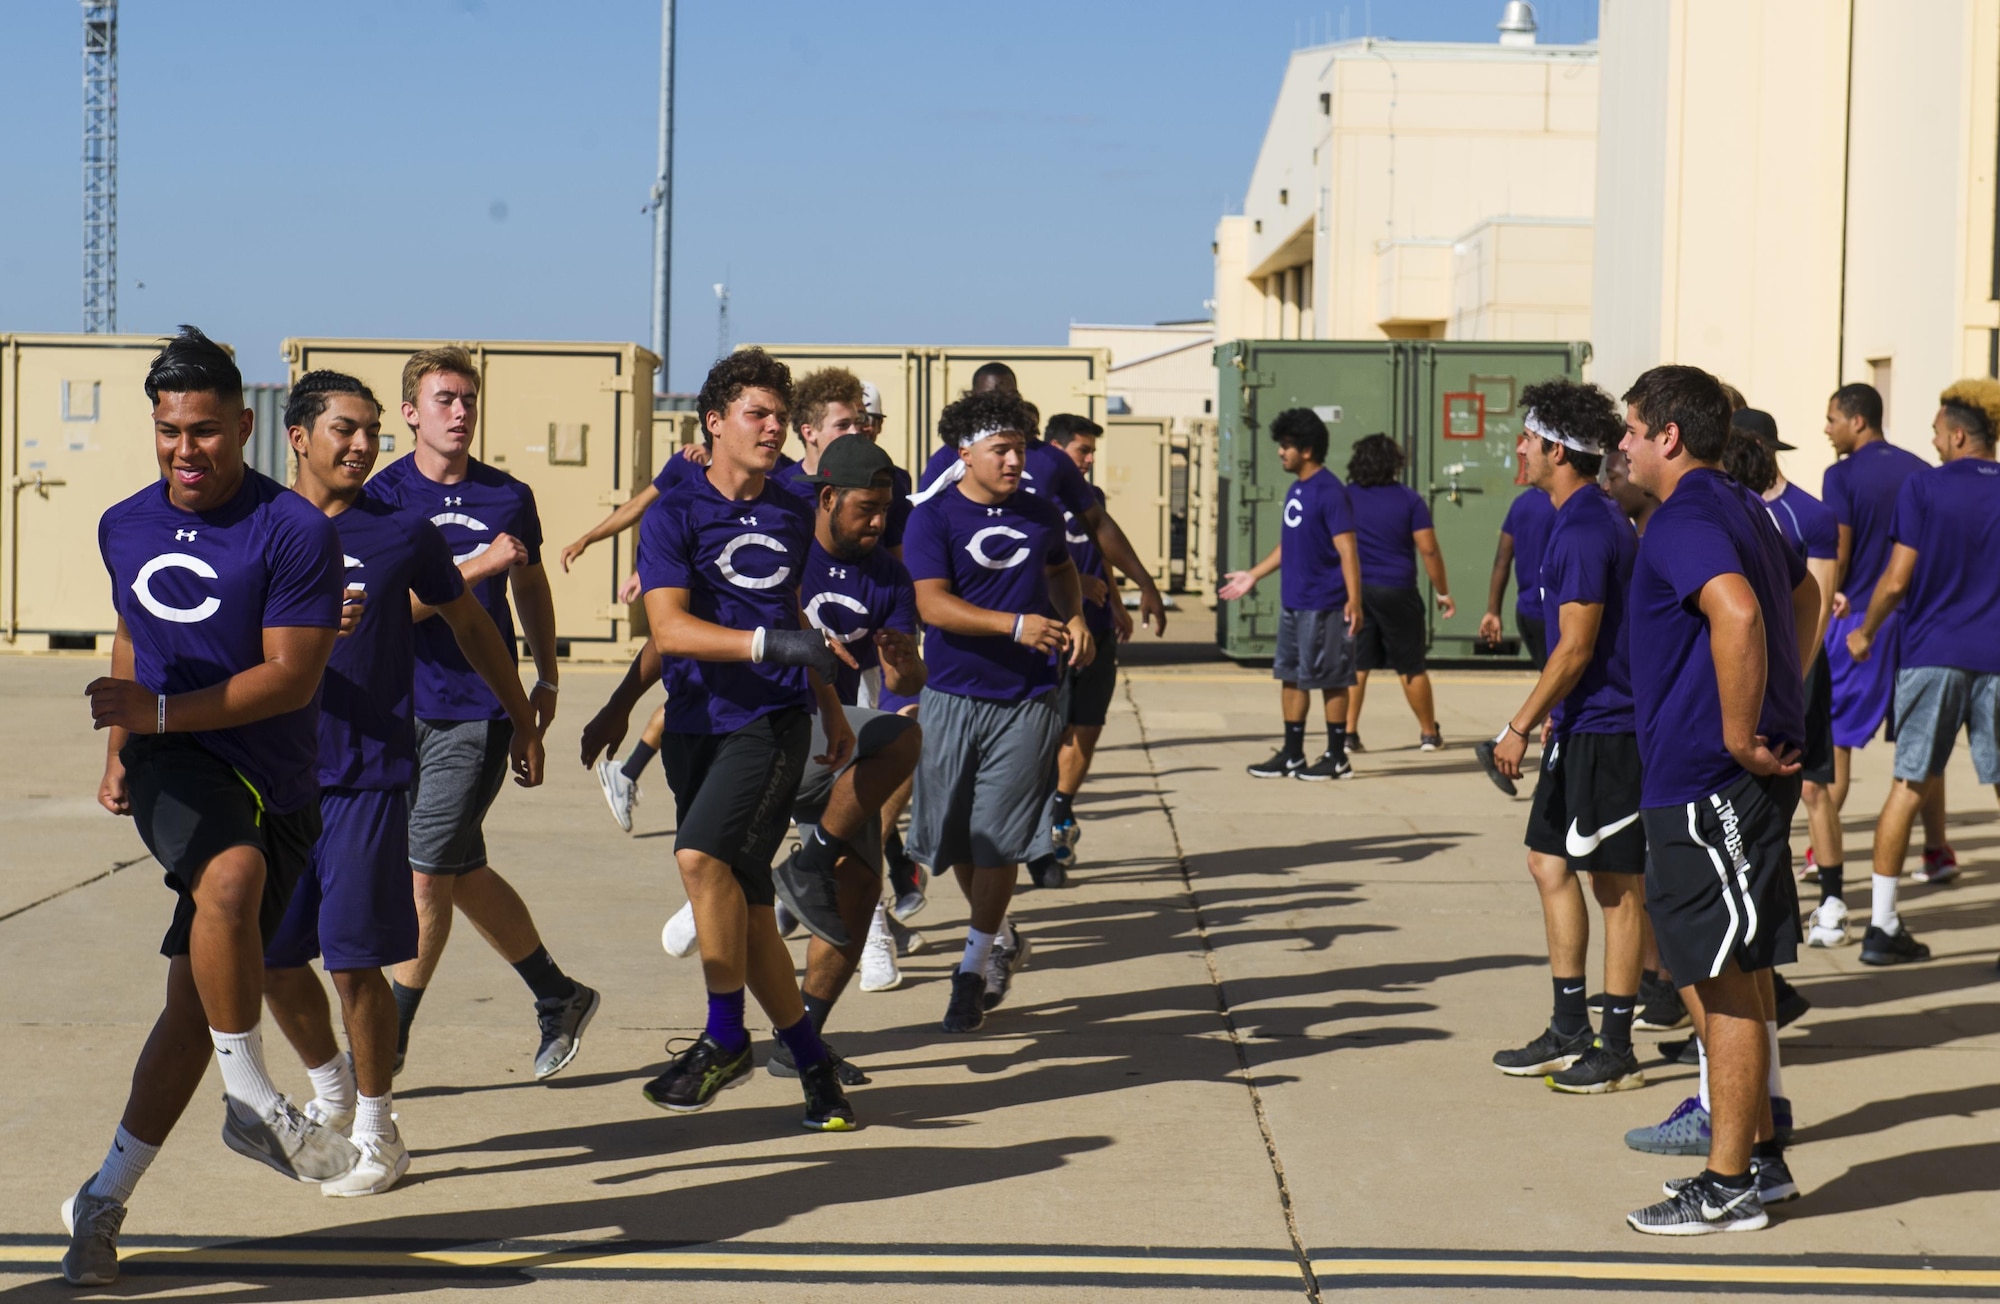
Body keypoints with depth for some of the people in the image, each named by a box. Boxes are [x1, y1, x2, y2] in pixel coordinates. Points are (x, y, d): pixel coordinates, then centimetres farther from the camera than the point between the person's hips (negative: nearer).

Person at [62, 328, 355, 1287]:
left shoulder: (295, 532, -10)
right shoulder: (124, 528, 9)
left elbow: (291, 677, -14)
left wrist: (158, 710, -20)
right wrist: (117, 756, 19)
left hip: (275, 786, -1)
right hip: (174, 769, 1)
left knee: (194, 1005, 2)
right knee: (233, 875, -35)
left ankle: (103, 1201, 17)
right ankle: (251, 1102, -21)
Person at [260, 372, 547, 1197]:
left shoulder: (401, 532, 2)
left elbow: (470, 625, 16)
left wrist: (524, 721, 22)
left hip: (370, 776, -2)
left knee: (354, 960, -6)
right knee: (274, 958, 6)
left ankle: (376, 1134, 10)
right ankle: (331, 1093, 33)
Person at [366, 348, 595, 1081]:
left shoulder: (509, 497, 6)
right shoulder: (384, 495, -1)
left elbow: (530, 587, 23)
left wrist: (547, 678, 24)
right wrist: (477, 565, -20)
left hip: (478, 711, -1)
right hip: (400, 707, 1)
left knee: (428, 873, -6)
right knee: (461, 874, 9)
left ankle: (389, 1040, 6)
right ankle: (558, 999, 27)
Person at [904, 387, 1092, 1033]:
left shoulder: (1041, 514, 7)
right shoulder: (934, 517, -5)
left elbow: (1062, 569, 29)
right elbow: (933, 604, -17)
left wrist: (1073, 618, 9)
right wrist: (1015, 624, -27)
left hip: (1027, 700, 1)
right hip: (953, 697, -1)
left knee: (996, 839, -4)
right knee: (953, 836, 7)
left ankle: (975, 967, 8)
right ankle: (1001, 936, 31)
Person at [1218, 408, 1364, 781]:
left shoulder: (1329, 491, -15)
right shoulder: (1296, 490, 12)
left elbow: (1347, 549, -19)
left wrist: (1354, 600, -25)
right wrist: (1253, 575, 25)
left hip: (1323, 605, -9)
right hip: (1292, 602, 9)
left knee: (1330, 679, 0)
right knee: (1290, 676, 12)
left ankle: (1337, 757, 9)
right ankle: (1292, 755, 19)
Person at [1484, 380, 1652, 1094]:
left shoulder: (1586, 530, -19)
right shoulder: (1587, 518, 13)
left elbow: (1576, 647, -21)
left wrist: (1519, 727, -16)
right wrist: (1538, 724, 24)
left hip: (1606, 731, -10)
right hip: (1580, 726, 10)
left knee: (1617, 885, -2)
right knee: (1550, 862, 14)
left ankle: (1618, 1050, 7)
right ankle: (1569, 1032, 22)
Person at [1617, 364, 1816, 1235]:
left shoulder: (1685, 521, -16)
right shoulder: (1745, 509, 16)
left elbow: (1738, 613, -34)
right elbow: (1803, 596, 30)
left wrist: (1741, 739, -26)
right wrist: (1779, 714, 24)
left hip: (1706, 785, -10)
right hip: (1718, 779, 10)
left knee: (1728, 981, -4)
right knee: (1724, 974, 17)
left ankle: (1731, 1187, 3)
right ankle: (1758, 1158, 25)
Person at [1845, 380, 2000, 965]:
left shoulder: (1923, 487, -6)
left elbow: (1896, 581, -9)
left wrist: (1865, 633, 6)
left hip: (1932, 654, -1)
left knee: (1910, 785, 5)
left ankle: (1882, 923, 5)